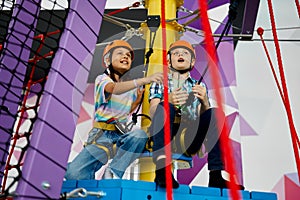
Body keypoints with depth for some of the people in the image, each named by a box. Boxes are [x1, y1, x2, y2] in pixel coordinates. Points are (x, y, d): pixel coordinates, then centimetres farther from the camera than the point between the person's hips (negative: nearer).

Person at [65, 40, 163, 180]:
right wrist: (144, 80, -42)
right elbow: (114, 89, -28)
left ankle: (113, 173, -24)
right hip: (102, 133, -4)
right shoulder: (102, 79, -2)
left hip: (123, 133, 5)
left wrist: (138, 99, 3)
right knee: (74, 173, -28)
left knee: (140, 135, -34)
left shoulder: (132, 86, 17)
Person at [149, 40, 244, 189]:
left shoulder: (200, 86, 24)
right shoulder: (160, 82, 19)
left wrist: (204, 102, -15)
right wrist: (168, 101, -21)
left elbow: (205, 117, 9)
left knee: (216, 113, -22)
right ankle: (161, 169, -44)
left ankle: (216, 176, -30)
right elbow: (152, 112, 1)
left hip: (189, 139, 2)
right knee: (165, 108, -30)